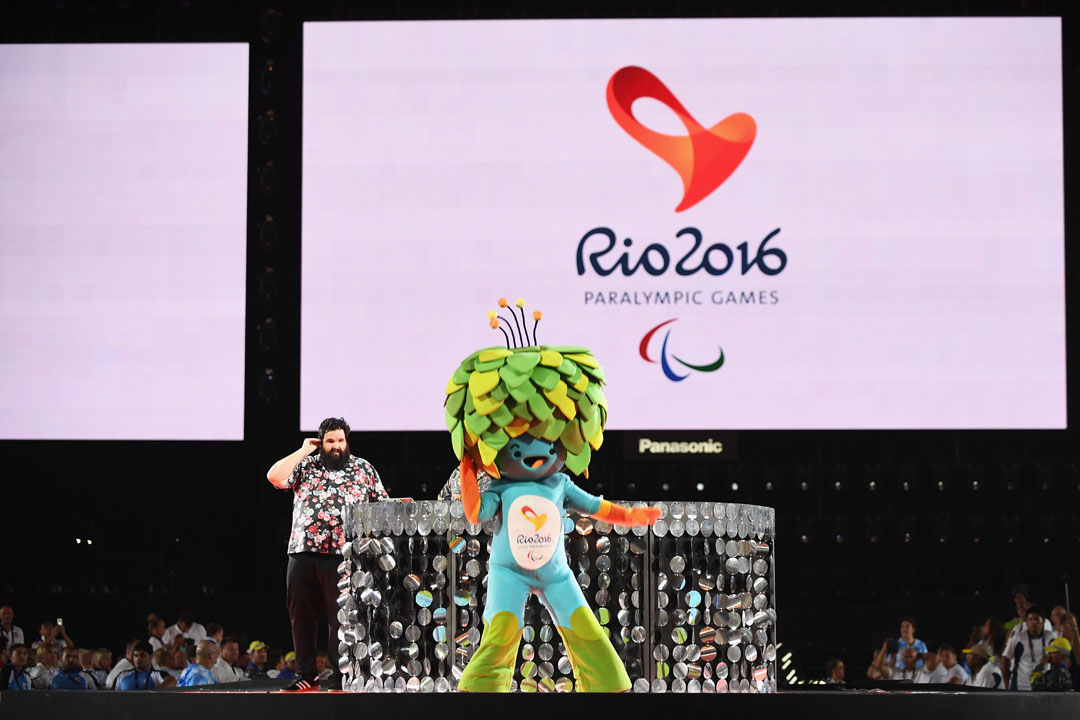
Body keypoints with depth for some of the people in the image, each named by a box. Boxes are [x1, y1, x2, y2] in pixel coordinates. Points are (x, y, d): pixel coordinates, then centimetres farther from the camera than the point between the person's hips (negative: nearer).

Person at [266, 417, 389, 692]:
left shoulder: (364, 469, 10)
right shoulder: (306, 465, 10)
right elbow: (275, 477, -5)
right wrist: (303, 451, -1)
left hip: (343, 556, -2)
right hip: (303, 553, 2)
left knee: (341, 618, -3)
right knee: (301, 617, 6)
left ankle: (341, 677, 1)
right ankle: (306, 675, 14)